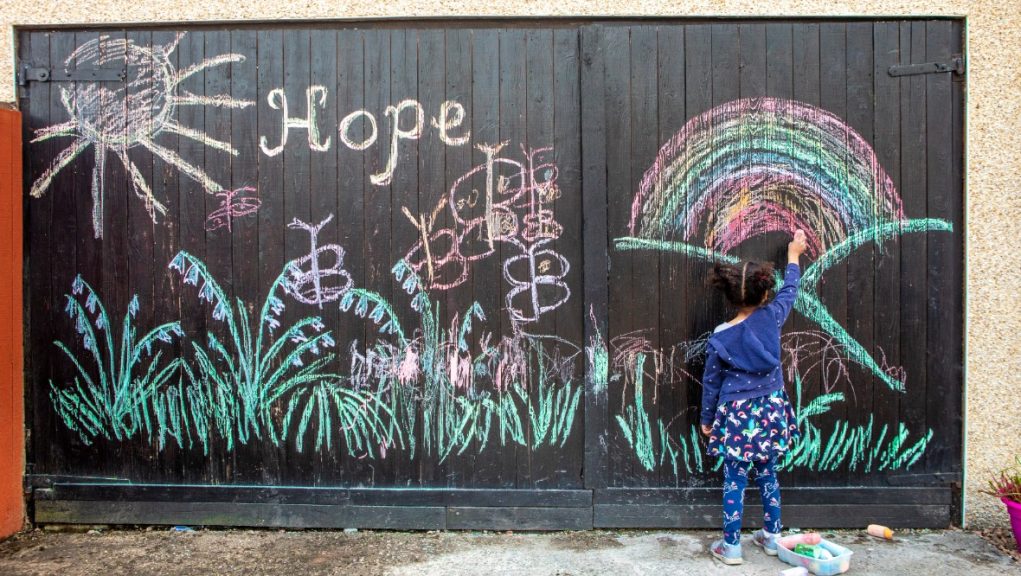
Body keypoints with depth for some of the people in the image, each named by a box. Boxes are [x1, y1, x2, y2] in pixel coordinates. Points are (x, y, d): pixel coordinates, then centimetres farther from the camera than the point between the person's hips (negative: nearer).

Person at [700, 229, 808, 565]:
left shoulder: (720, 338, -11)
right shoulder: (771, 317, -9)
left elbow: (711, 382, -3)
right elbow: (790, 292, 12)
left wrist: (707, 419, 10)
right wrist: (793, 256, 27)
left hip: (737, 415, -3)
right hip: (770, 411, 3)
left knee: (735, 481, 4)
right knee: (767, 474, 17)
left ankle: (731, 546, 11)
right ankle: (772, 536, 29)